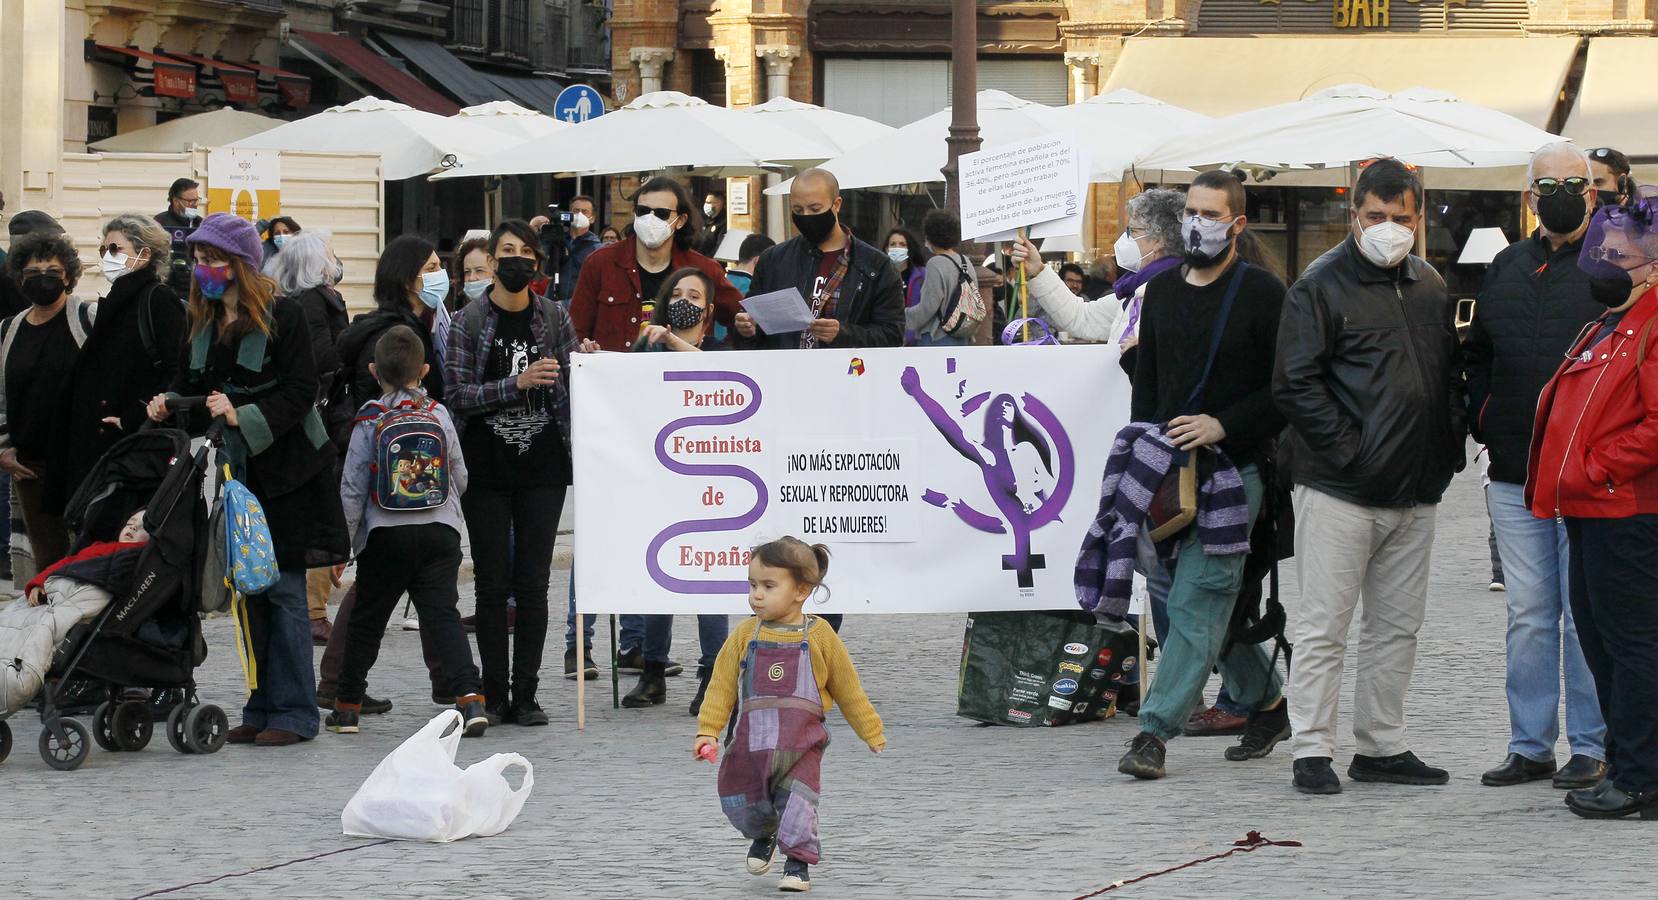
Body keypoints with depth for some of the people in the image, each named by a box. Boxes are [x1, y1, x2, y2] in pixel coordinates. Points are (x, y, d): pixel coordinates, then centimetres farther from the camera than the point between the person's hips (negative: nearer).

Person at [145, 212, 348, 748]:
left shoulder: (283, 315, -10)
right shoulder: (201, 322, 10)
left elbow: (300, 392, -15)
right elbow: (192, 387, 15)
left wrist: (245, 418, -24)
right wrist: (169, 405, -6)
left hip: (284, 468, -7)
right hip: (235, 471, 7)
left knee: (283, 588, -5)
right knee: (249, 589, 9)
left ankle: (294, 712, -1)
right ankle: (264, 707, 16)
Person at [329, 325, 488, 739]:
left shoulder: (370, 422, -4)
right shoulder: (440, 416, 3)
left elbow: (352, 487, -3)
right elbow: (460, 478, 11)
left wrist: (345, 540, 4)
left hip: (386, 535, -1)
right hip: (440, 532, 1)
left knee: (367, 620, 11)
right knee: (443, 614, -3)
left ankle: (347, 704, 20)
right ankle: (469, 695, -21)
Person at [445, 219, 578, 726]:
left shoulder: (553, 318, 5)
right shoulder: (469, 323, -1)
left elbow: (571, 387, 13)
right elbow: (457, 394, -9)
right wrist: (517, 384, -19)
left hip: (542, 468, 1)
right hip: (487, 470, -1)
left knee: (533, 584, 0)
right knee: (492, 584, 1)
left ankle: (525, 694, 5)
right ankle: (494, 694, 7)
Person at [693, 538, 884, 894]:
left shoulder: (818, 636, 0)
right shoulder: (746, 635, 4)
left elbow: (848, 688, 10)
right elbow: (722, 686, 6)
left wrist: (872, 732, 16)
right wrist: (707, 730, -4)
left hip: (801, 742, -2)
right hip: (752, 740, 2)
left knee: (798, 804, -12)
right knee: (742, 805, 8)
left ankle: (798, 863, 5)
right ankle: (763, 835, 39)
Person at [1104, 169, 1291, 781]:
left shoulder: (1263, 293, -5)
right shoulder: (1162, 290, 13)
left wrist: (1222, 425, -16)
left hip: (1234, 468, -7)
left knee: (1196, 602, -11)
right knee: (1212, 600, 12)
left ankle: (1155, 731, -15)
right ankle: (1267, 704, 28)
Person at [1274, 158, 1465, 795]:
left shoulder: (1430, 287, 14)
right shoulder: (1321, 286, -6)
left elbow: (1449, 376, 23)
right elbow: (1295, 383, -11)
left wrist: (1448, 449, 8)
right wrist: (1347, 451, -15)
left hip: (1416, 493, 7)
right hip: (1340, 491, -7)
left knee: (1398, 625, 11)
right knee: (1324, 623, -3)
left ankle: (1382, 747, 19)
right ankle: (1312, 751, 1)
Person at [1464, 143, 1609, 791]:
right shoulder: (1507, 269, 14)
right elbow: (1478, 355, 25)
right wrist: (1483, 420, 11)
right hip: (1515, 476, 5)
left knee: (1586, 614, -3)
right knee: (1528, 614, 8)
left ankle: (1591, 747, 4)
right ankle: (1530, 745, 14)